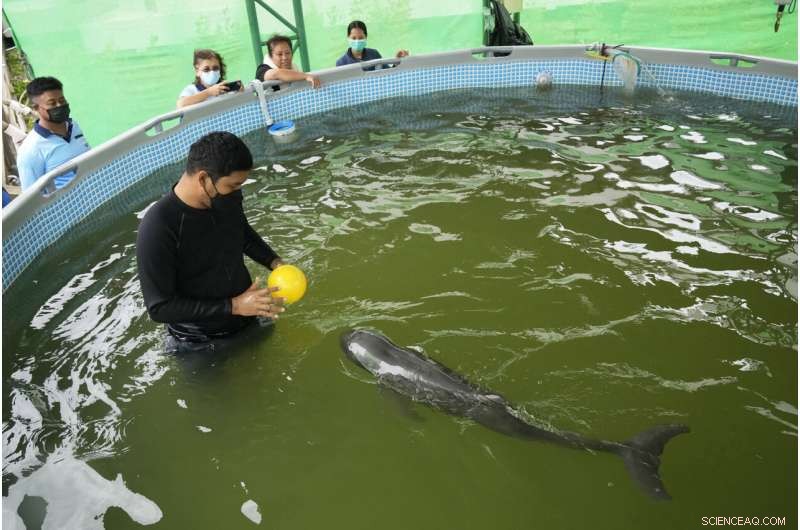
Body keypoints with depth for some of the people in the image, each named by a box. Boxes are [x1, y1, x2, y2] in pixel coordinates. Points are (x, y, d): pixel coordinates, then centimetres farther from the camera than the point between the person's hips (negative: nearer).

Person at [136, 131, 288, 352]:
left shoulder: (228, 196, -13)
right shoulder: (158, 228, -31)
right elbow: (160, 307, -26)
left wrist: (274, 262, -6)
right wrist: (234, 306, -28)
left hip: (248, 324, 5)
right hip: (199, 347, -5)